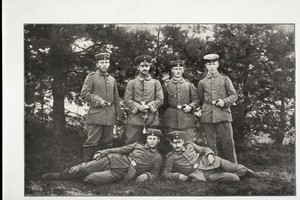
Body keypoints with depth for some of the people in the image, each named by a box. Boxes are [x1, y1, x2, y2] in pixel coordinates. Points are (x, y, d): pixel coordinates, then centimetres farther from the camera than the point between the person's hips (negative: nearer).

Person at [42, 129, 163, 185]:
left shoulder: (157, 158, 13)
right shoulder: (137, 145, 19)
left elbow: (154, 173, 13)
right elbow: (122, 149, 14)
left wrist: (146, 175, -11)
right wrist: (102, 152, 4)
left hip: (120, 174, -3)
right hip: (114, 161, 3)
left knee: (90, 178, -25)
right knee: (84, 168, -14)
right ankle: (59, 175, -2)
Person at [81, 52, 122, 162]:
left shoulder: (112, 79, 17)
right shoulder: (91, 77, 2)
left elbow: (116, 98, 20)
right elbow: (84, 93, -6)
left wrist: (119, 114, 15)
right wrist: (98, 100, -14)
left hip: (110, 116, 5)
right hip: (96, 114, -5)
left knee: (107, 143, 9)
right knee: (92, 142, -6)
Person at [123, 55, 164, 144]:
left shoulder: (156, 83, 12)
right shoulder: (131, 83, 9)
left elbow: (160, 100, 3)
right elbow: (127, 100, 1)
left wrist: (148, 106, -13)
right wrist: (139, 107, -13)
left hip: (152, 120, 1)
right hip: (134, 118, -1)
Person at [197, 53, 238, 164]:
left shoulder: (225, 79, 10)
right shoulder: (202, 82, 14)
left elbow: (234, 95, 7)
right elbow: (200, 100, 20)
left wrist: (224, 101, -9)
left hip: (223, 114, -1)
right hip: (207, 117, 1)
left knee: (227, 142, -2)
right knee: (211, 144, 3)